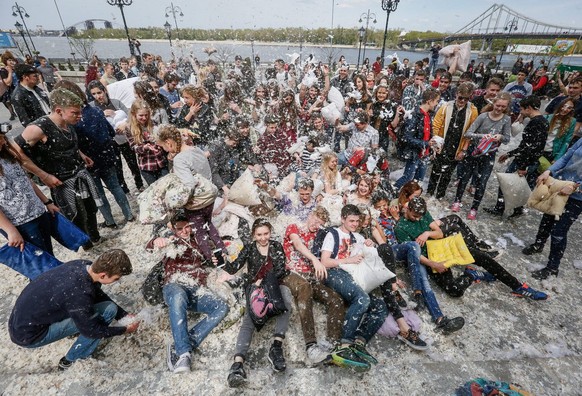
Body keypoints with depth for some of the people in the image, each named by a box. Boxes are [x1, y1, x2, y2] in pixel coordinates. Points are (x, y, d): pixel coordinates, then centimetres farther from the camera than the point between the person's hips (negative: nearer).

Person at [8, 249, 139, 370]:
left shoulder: (83, 266, -13)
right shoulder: (79, 294, -34)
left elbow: (99, 295, 6)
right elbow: (91, 331, -18)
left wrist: (123, 315, 4)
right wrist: (125, 329, -5)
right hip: (27, 335, -7)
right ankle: (72, 360, 3)